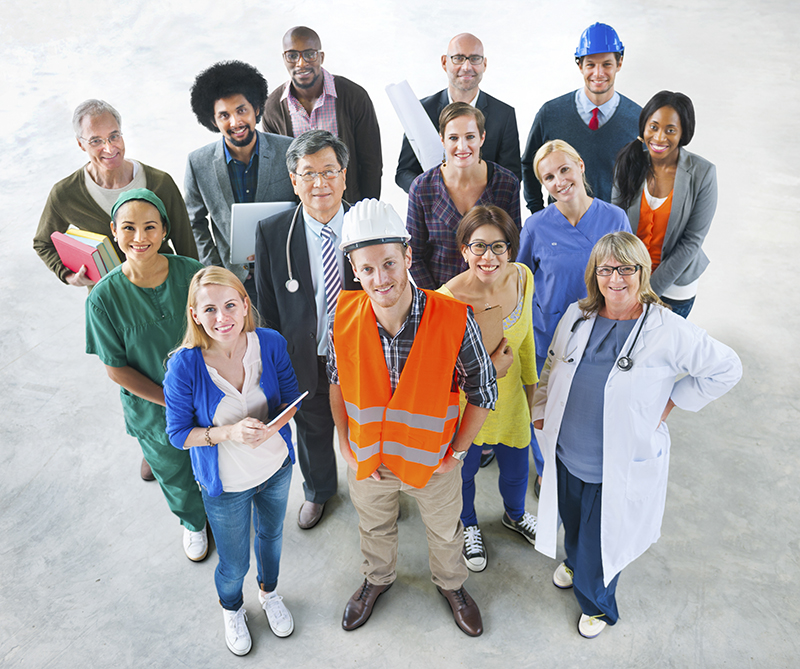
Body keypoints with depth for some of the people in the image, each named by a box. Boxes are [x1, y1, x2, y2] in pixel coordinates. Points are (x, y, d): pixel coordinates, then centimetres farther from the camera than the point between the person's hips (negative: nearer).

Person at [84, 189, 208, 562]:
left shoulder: (193, 273, -19)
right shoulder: (105, 298, -21)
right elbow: (116, 368, -14)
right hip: (152, 410, -1)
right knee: (175, 476, 24)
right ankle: (193, 524, 57)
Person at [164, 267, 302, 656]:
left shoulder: (271, 344, -20)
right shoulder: (184, 366, -27)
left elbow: (290, 400, -7)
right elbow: (178, 434, -17)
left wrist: (270, 427, -27)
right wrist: (229, 433, -33)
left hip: (276, 468, 3)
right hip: (225, 485, -2)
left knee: (271, 536, 30)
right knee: (234, 563, 20)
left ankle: (269, 592, 63)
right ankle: (231, 609, 57)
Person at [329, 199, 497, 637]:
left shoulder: (455, 320, -29)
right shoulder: (344, 317, -21)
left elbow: (483, 391, -15)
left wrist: (457, 452, -11)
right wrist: (345, 441, -3)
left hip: (433, 460, -1)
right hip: (367, 458, 2)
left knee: (444, 531, 27)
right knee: (374, 527, 30)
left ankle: (450, 583, 59)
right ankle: (377, 578, 62)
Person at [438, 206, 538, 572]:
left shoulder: (522, 278, -14)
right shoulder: (448, 298, -31)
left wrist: (530, 381, 16)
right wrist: (491, 367, -29)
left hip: (510, 397, 4)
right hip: (465, 404, -4)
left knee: (516, 469, 26)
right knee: (464, 471, 23)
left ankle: (515, 514, 62)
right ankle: (469, 527, 57)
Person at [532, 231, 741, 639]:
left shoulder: (669, 331, -18)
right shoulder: (577, 316, -6)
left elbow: (726, 369, -7)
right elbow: (553, 367, 9)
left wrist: (669, 404, -7)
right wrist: (541, 414, 9)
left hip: (619, 466, -4)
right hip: (566, 454, 4)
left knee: (600, 541, 15)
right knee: (572, 524, 27)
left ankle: (597, 604, 46)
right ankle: (572, 561, 62)